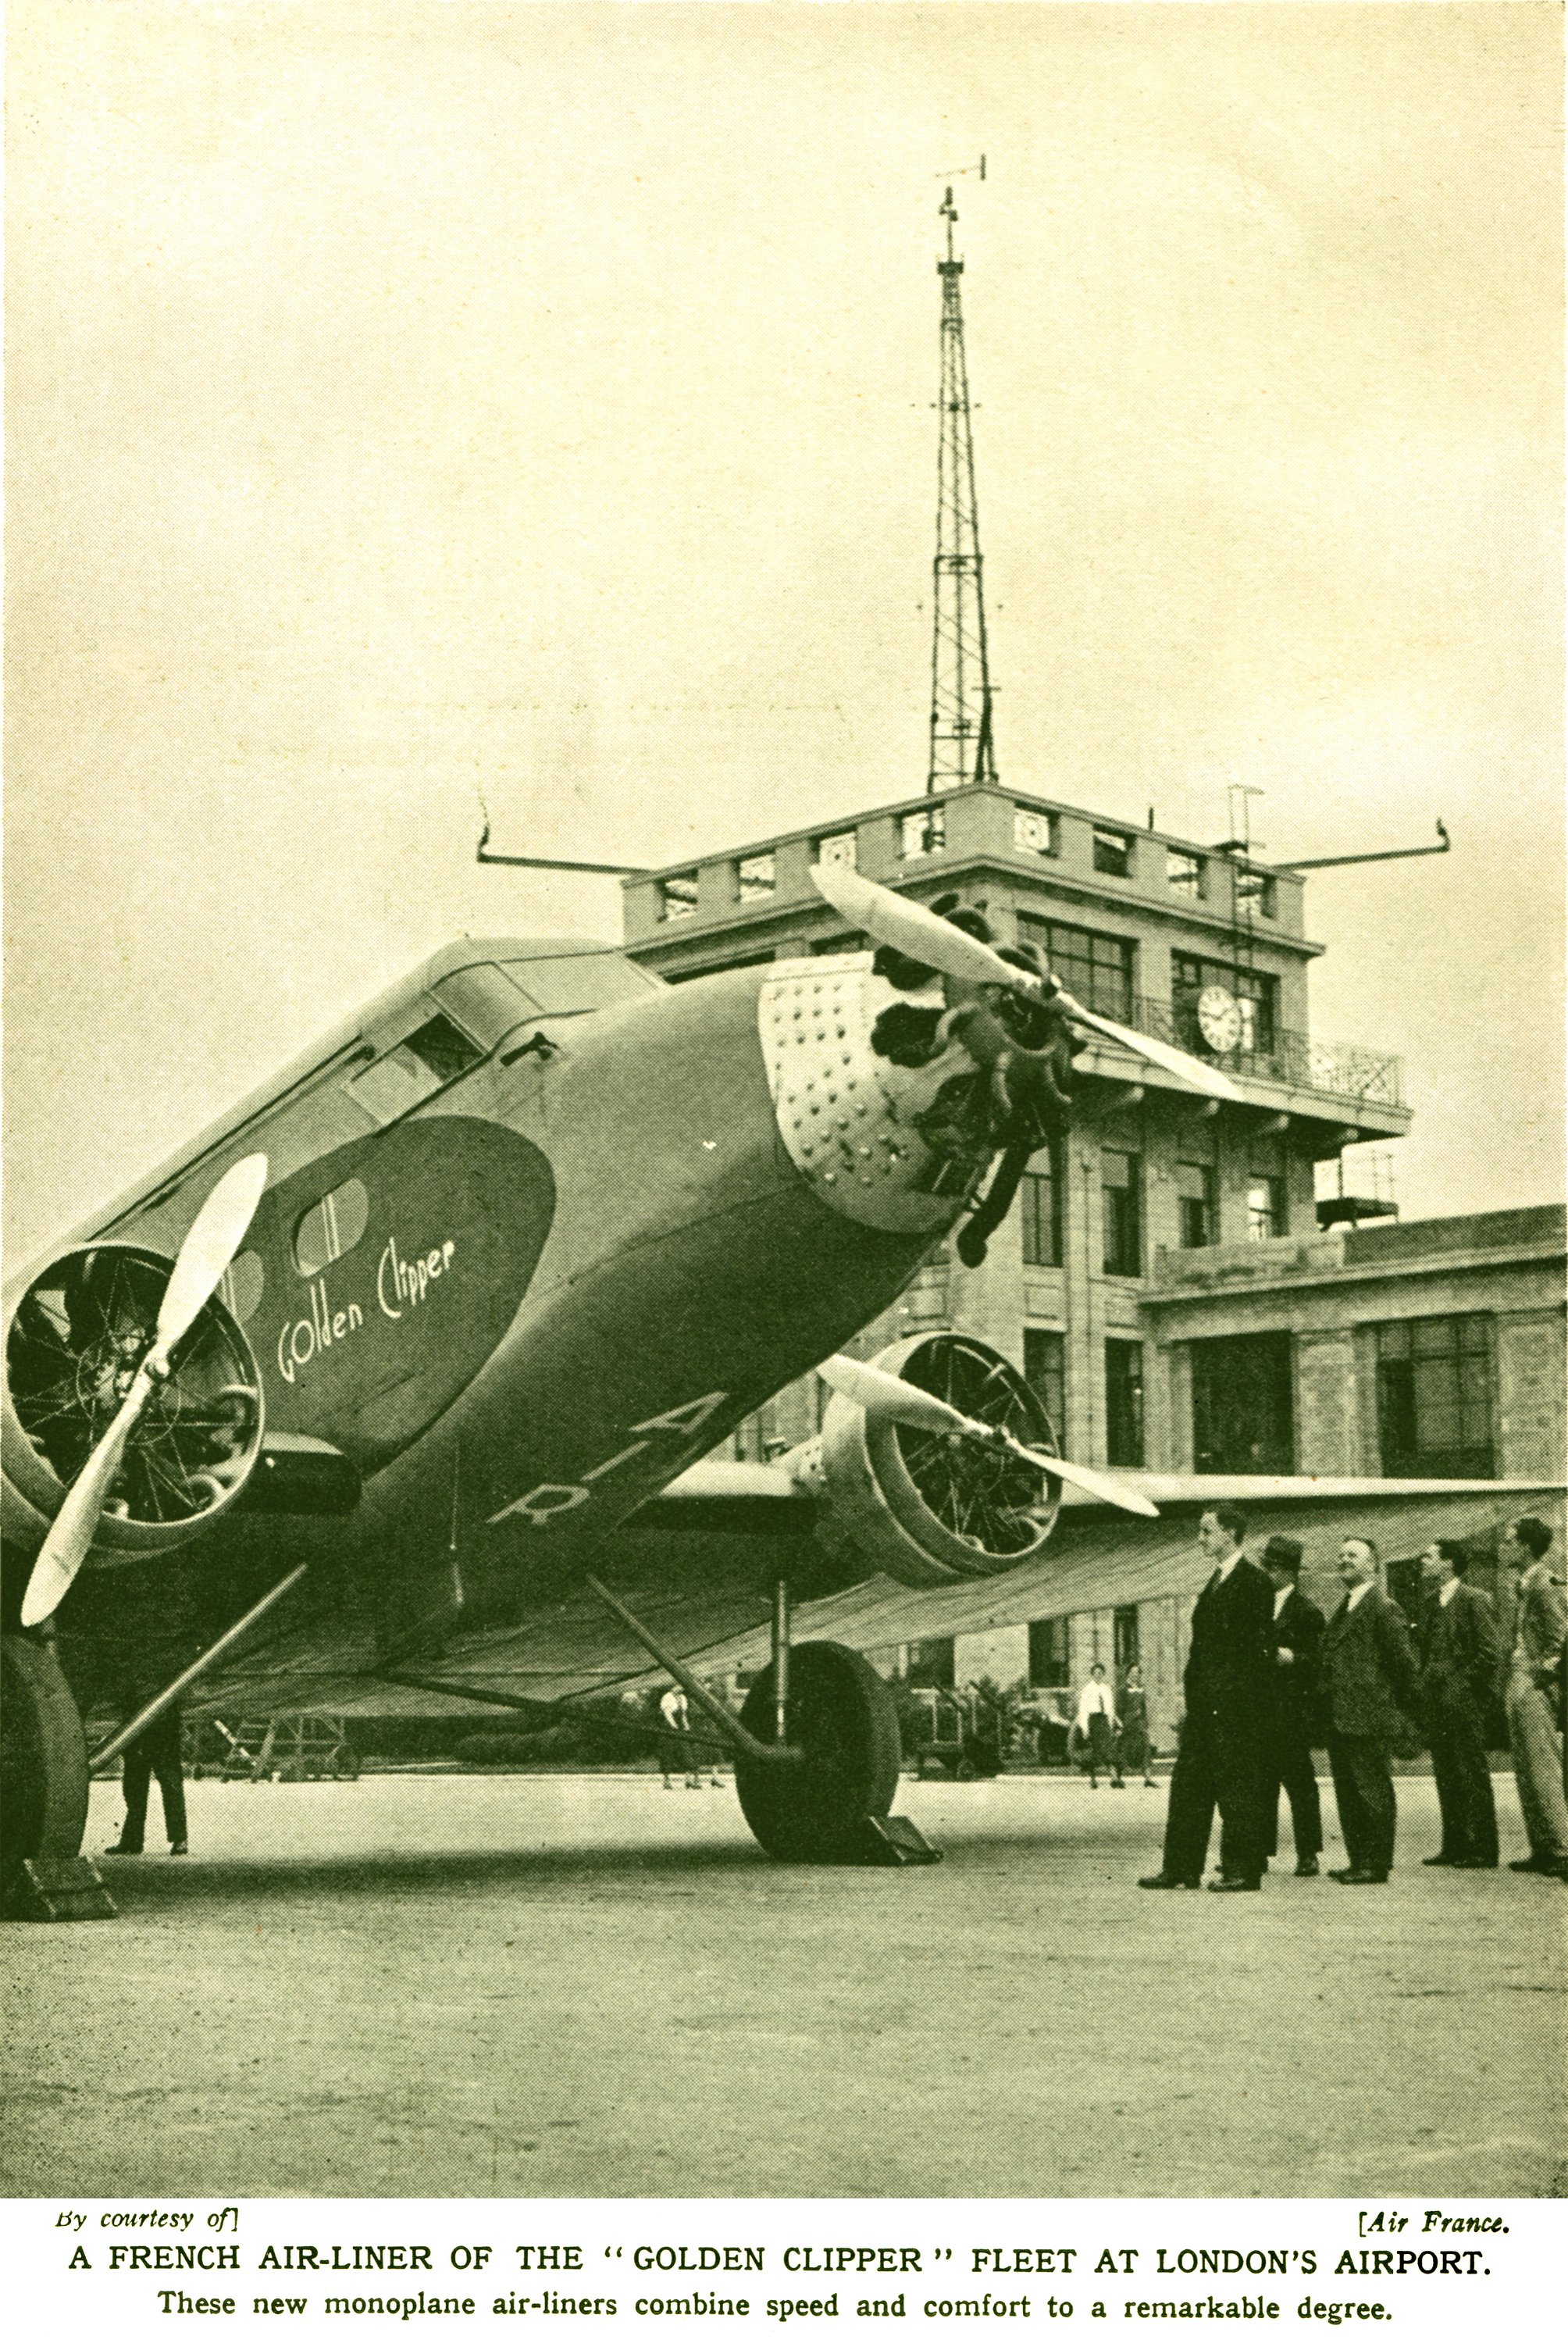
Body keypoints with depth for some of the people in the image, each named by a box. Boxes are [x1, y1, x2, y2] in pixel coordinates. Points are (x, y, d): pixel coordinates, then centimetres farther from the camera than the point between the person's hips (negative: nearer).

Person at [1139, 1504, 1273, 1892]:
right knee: (1188, 1783, 9)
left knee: (1237, 1787, -2)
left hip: (1235, 1704, -9)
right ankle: (1179, 1867, 13)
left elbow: (1258, 1647, -15)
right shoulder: (1216, 1581, 18)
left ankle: (1241, 1870, 5)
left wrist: (1233, 1696, -18)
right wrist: (1194, 1697, 14)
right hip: (1205, 1703, 9)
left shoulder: (1252, 1581, -10)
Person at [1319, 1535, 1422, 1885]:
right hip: (1338, 1721, 9)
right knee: (1347, 1793, 11)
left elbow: (1404, 1663, -11)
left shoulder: (1383, 1609, -9)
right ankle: (1359, 1861, 18)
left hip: (1368, 1720, -9)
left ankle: (1376, 1865, 2)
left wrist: (1404, 1710, -8)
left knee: (1372, 1792, -3)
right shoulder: (1343, 1610, 19)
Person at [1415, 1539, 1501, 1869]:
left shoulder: (1474, 1600, -9)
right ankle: (1454, 1846, 15)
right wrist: (1425, 1687, 11)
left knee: (1472, 1774, -4)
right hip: (1435, 1702, 8)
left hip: (1463, 1702, -8)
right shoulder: (1430, 1603, 15)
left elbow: (1491, 1653, -13)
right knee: (1445, 1775, 10)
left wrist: (1461, 1686, -12)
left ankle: (1481, 1851, 1)